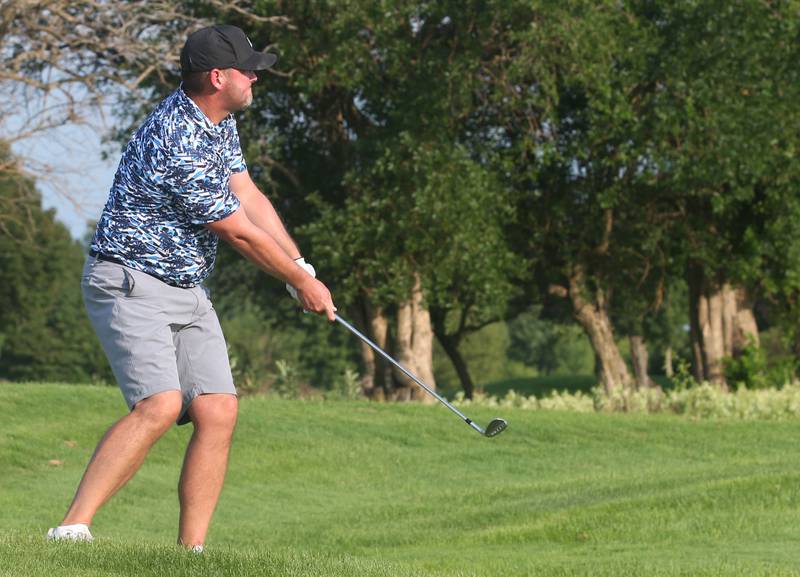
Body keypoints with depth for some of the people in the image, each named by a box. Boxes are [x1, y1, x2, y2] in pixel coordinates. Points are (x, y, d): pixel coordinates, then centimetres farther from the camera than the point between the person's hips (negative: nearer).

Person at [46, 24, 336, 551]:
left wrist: (303, 267, 6)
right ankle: (71, 530, -27)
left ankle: (192, 551, -2)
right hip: (130, 285, -9)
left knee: (218, 413, -4)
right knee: (160, 406, -26)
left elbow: (251, 200, 14)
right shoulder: (178, 144, -24)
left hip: (189, 292, 9)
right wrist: (301, 282, -1)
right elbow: (239, 232, -15)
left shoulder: (220, 122, 8)